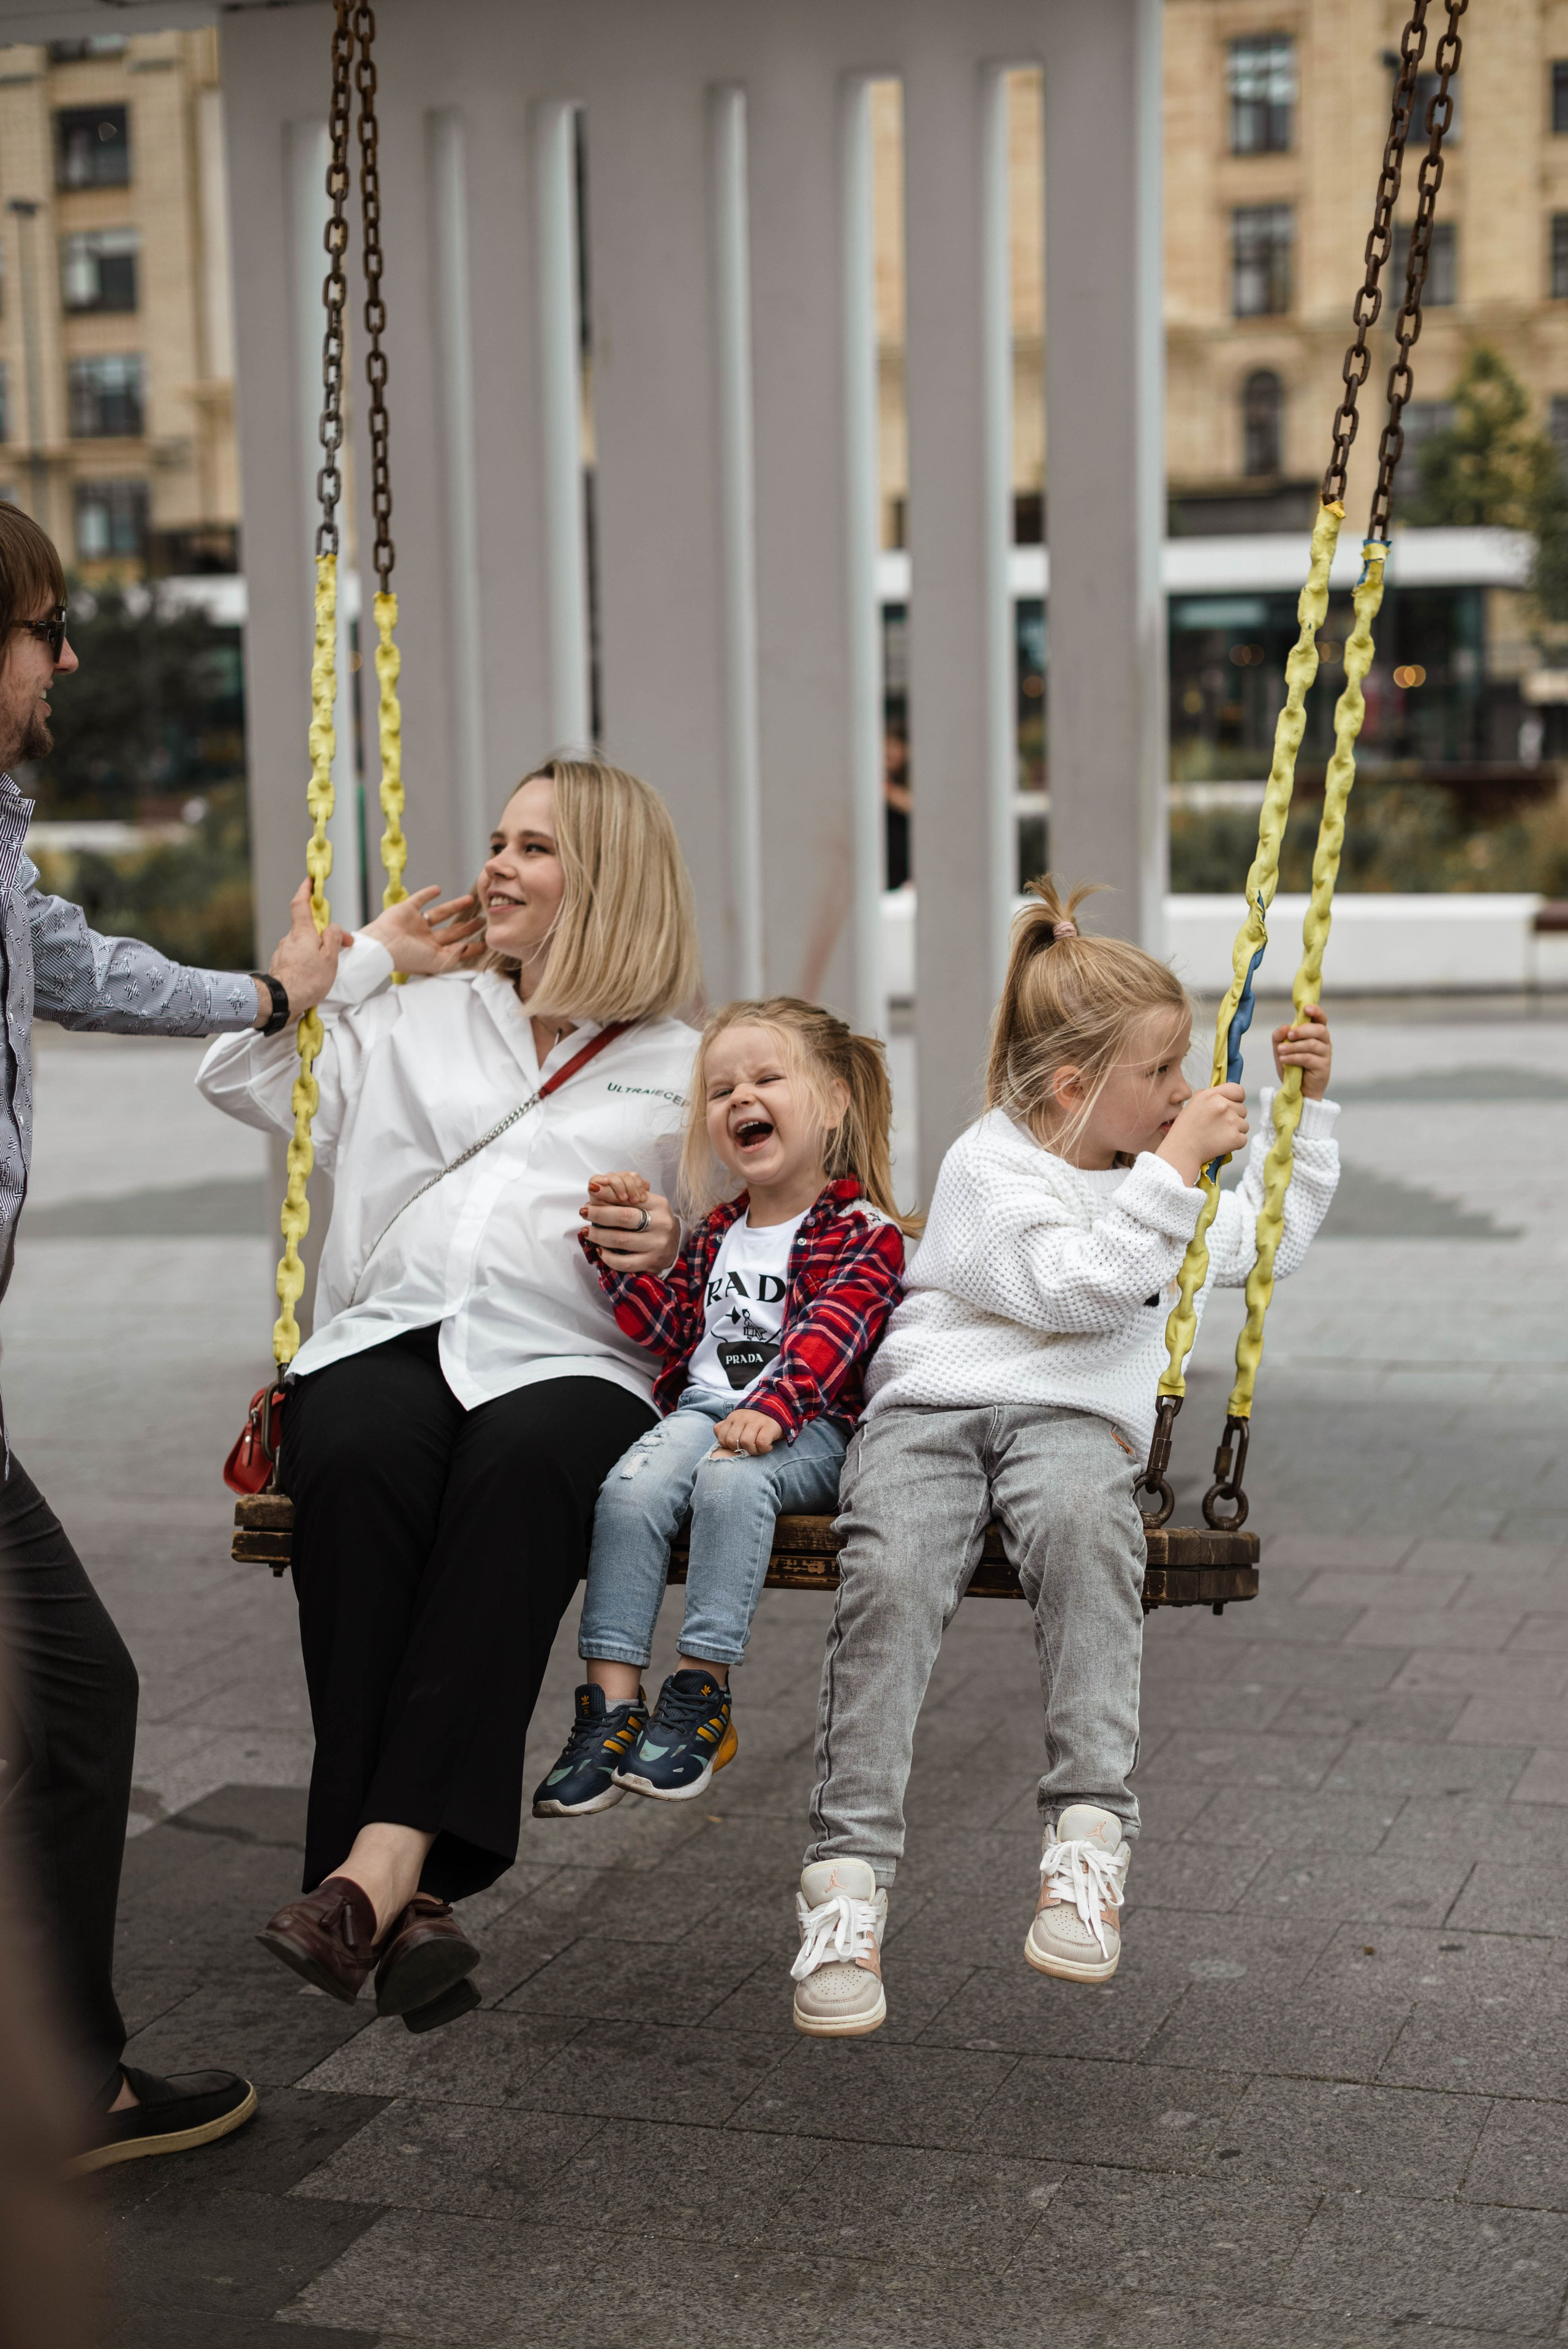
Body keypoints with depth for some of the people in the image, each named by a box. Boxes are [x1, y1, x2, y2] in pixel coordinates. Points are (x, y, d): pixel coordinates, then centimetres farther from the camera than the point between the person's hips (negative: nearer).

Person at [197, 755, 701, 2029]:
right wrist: (370, 954, 24)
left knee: (518, 1469, -39)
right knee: (360, 1458, -35)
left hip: (571, 1363, -2)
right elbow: (239, 1074, 21)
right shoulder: (419, 1020, 28)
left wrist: (675, 1246, -7)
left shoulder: (684, 1067, 21)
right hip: (390, 1338, 2)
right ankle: (400, 1895, -38)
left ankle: (385, 1859, -43)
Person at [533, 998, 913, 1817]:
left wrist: (772, 1407, -31)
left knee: (732, 1477, -36)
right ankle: (611, 1701, -27)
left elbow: (828, 1333, -15)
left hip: (806, 1429, -5)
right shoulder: (716, 1233, 22)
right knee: (632, 1484, -26)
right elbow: (666, 1323, 16)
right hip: (702, 1408, 5)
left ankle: (701, 1688, -27)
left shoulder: (863, 1229, 1)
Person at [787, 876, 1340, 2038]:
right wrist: (1177, 1168, -11)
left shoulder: (1146, 1170, 23)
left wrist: (1306, 1109, 26)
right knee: (890, 1572, -33)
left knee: (1083, 1522, -36)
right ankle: (848, 1877, -32)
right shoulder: (986, 1167, 1)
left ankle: (1091, 1834, -39)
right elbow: (1084, 1285, -12)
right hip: (929, 1407, -3)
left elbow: (1268, 1241, 33)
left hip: (1072, 1420, 3)